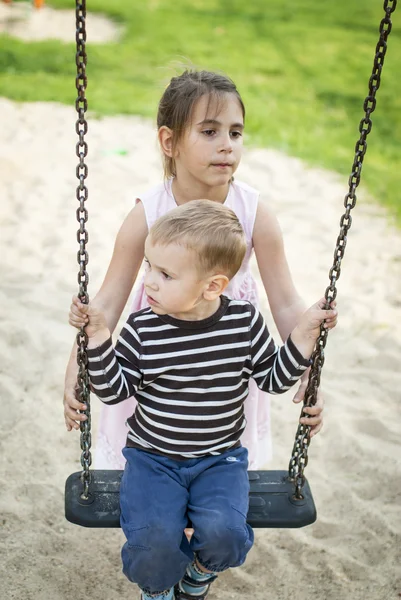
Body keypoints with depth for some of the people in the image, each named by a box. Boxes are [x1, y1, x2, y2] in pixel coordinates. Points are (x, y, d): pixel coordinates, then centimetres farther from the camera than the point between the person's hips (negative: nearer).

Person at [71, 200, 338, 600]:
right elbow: (114, 390, -7)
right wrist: (98, 339, -19)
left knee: (223, 530, -22)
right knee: (153, 538, -21)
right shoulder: (142, 329, -12)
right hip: (152, 457, 0)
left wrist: (303, 335, -10)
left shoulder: (245, 322, -9)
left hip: (220, 460, 1)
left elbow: (274, 379, 2)